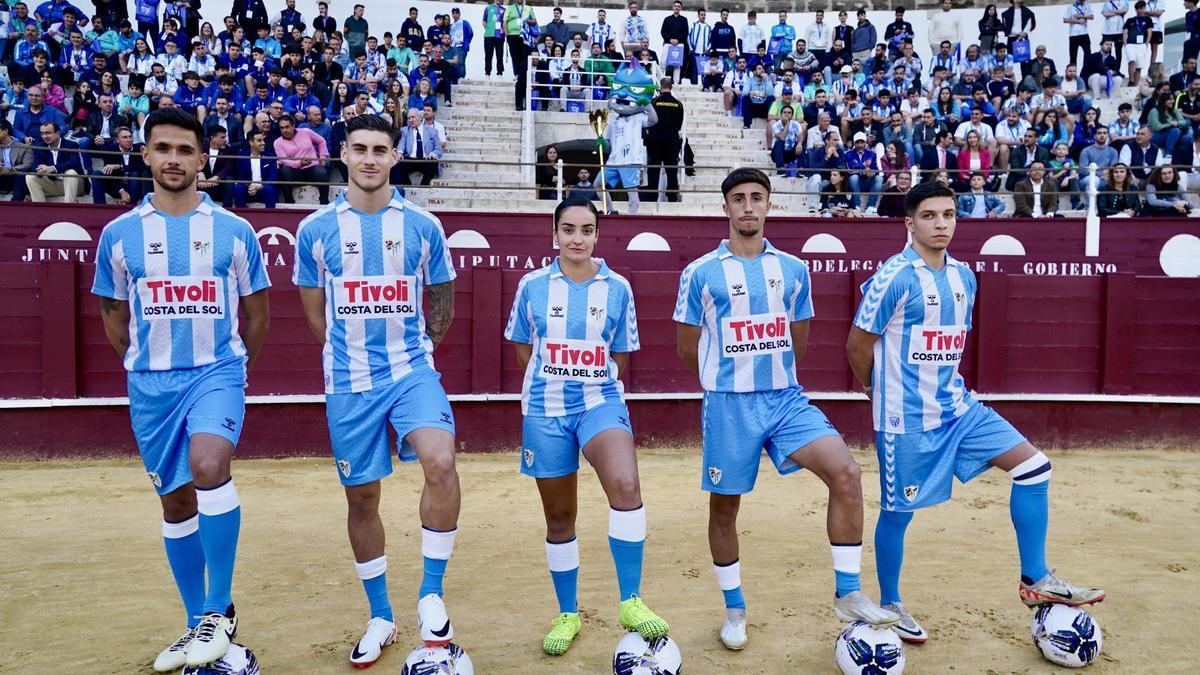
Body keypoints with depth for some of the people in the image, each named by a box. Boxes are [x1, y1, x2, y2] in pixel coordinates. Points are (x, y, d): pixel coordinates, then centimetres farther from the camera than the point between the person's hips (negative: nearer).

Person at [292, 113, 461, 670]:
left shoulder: (423, 226, 1)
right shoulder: (315, 230, 2)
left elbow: (442, 302, 11)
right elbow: (314, 312, 13)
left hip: (412, 371, -1)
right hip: (348, 383, 2)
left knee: (441, 463, -26)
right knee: (361, 497, 8)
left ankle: (431, 595, -6)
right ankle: (380, 618, 26)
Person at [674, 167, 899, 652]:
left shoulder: (793, 269, 7)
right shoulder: (700, 273, -3)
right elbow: (687, 348, 4)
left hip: (787, 399, 2)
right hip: (729, 406, -2)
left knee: (846, 472, -16)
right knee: (724, 507, 8)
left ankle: (848, 595, -2)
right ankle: (734, 609, 29)